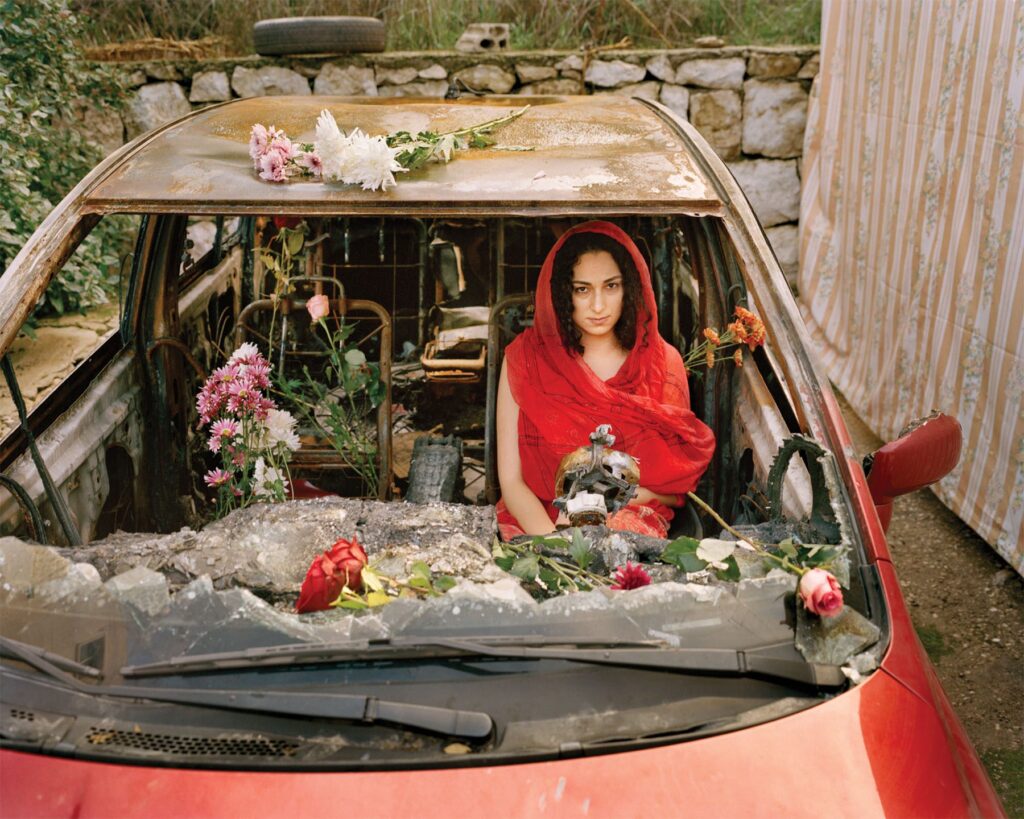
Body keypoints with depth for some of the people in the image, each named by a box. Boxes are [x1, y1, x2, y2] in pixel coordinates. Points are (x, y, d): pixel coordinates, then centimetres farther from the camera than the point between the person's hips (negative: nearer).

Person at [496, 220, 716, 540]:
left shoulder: (663, 362, 4)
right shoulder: (525, 357, 0)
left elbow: (675, 486, 5)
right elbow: (511, 480, -3)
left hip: (633, 521, 1)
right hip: (539, 521, -1)